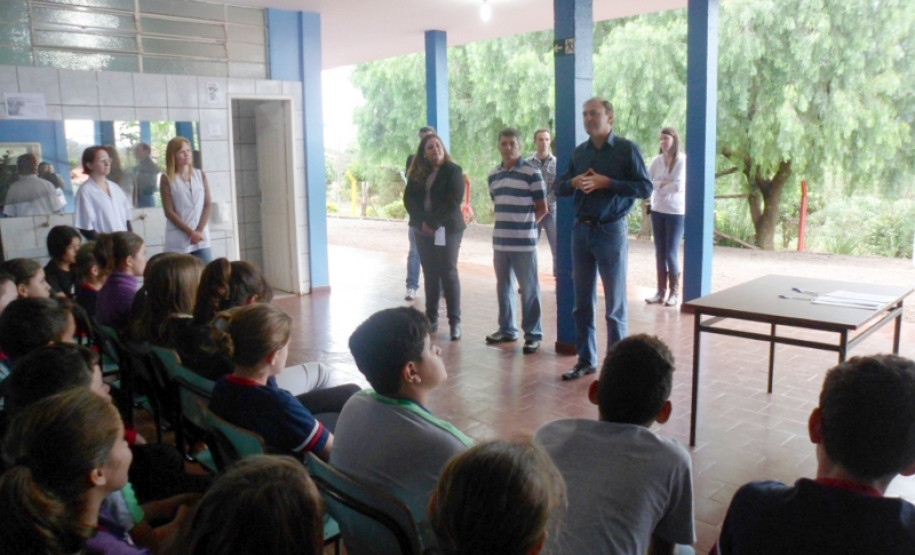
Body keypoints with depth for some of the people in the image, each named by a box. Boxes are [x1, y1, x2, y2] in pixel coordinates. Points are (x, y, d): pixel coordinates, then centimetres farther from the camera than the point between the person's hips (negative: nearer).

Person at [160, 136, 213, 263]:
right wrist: (190, 232, -11)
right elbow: (169, 212, -5)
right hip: (178, 241, -3)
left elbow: (208, 206, 5)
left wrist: (199, 230, -7)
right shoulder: (167, 179, 0)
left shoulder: (201, 175, 10)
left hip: (201, 239, 3)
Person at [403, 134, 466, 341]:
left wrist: (434, 223, -16)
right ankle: (431, 319, 13)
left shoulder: (454, 171, -4)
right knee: (430, 274, 7)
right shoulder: (417, 173, 10)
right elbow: (409, 199, 2)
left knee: (448, 274, -4)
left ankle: (455, 322, -1)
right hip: (423, 230, 4)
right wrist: (423, 221, -12)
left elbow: (453, 202, -13)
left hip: (447, 229, -4)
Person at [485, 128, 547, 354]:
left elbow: (542, 208, -4)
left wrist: (526, 225, 0)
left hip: (524, 242, -6)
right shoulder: (493, 175, 11)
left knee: (529, 289, 1)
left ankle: (533, 334, 10)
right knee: (503, 287, 14)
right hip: (500, 242, 6)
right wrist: (508, 224, 12)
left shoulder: (532, 173, -8)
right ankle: (507, 329, 27)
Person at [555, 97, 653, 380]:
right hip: (581, 230, 5)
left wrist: (606, 182, -17)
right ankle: (586, 360, 22)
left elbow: (645, 188, -11)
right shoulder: (579, 152, 11)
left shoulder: (627, 149, -5)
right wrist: (574, 182, -10)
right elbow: (559, 187, 12)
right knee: (582, 302, 10)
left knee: (615, 304, 2)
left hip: (611, 231, -5)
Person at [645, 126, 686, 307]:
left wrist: (659, 185, -7)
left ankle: (674, 292, 10)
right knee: (660, 253, 8)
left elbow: (679, 186, -20)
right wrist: (665, 183, -14)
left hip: (676, 212, -5)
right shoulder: (656, 160, 3)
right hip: (657, 210, 5)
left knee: (671, 253, -4)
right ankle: (661, 292, 15)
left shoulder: (682, 160, -10)